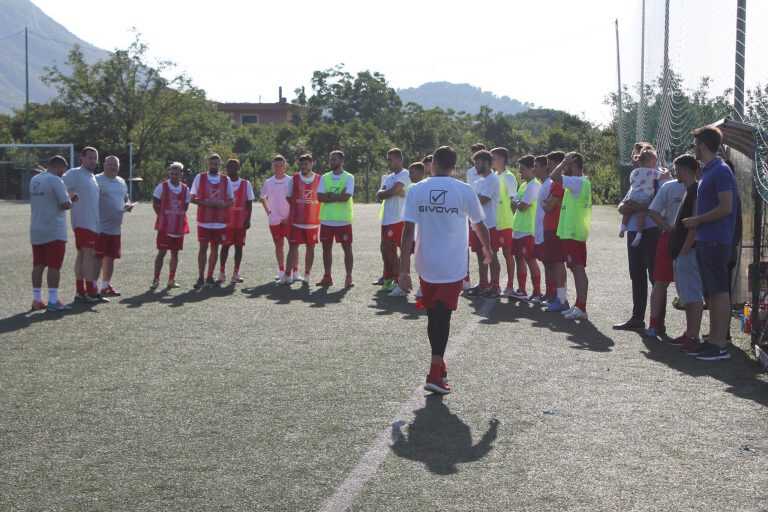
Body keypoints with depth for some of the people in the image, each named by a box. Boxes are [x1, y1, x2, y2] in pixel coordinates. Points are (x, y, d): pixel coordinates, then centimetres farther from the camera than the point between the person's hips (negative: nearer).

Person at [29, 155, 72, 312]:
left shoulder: (34, 180, 12)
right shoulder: (56, 181, -12)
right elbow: (65, 204, -17)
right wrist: (70, 202, 6)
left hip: (36, 230, 7)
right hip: (54, 231, -7)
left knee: (38, 265, 10)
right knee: (54, 266, -4)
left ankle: (37, 300, 13)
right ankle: (53, 301, -4)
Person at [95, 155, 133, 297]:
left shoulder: (121, 182, 16)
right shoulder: (97, 180, -8)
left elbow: (126, 198, 26)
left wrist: (128, 205, 3)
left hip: (115, 227, 7)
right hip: (100, 227, -7)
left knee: (110, 257, 13)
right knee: (97, 258, -6)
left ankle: (106, 285, 24)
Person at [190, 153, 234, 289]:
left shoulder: (226, 180, 7)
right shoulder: (200, 178, 3)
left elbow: (231, 200, 9)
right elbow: (193, 198, 3)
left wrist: (223, 204, -13)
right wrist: (204, 203, -15)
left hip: (220, 221, 2)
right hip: (204, 220, -2)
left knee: (215, 248, 6)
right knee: (203, 247, -4)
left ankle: (209, 277, 14)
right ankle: (200, 278, 0)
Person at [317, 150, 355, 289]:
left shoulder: (349, 178, -2)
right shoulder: (325, 178, 9)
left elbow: (346, 197, -16)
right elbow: (320, 197, -4)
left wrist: (329, 196, -9)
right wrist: (338, 196, -12)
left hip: (343, 220, -4)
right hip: (326, 220, 4)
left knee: (347, 248, 0)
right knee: (326, 248, 8)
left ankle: (348, 277, 6)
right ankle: (327, 277, 16)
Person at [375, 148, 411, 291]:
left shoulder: (404, 174, -8)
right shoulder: (389, 177, 20)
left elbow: (393, 191, -18)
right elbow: (379, 195, 11)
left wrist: (383, 193, 1)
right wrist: (395, 192, -8)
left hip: (397, 219, -9)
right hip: (386, 219, 9)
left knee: (391, 250, -7)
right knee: (386, 249, 13)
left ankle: (398, 281, 1)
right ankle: (388, 278, 23)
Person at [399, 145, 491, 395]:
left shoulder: (416, 190, -2)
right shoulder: (465, 191, -5)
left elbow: (408, 231, -8)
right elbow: (480, 226, 6)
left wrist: (404, 269, -5)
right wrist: (487, 250, 26)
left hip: (426, 265, 2)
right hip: (453, 267, -2)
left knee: (433, 316, 17)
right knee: (442, 317, 0)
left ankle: (439, 366, 30)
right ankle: (435, 374, -8)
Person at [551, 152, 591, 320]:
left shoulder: (577, 182, -16)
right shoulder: (582, 182, 16)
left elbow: (554, 176, -25)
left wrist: (564, 162, -12)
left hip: (573, 233, -10)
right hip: (573, 232, 10)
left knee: (578, 269, -11)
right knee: (576, 269, 13)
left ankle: (581, 308, -13)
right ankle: (579, 306, 18)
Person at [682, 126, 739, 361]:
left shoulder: (720, 171, -13)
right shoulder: (707, 171, 16)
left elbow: (726, 207, -19)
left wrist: (697, 220, -12)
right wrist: (695, 224, 14)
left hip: (716, 241, -10)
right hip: (705, 240, 10)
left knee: (720, 292, -6)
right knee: (710, 293, 13)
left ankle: (721, 345, -2)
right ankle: (714, 340, 20)